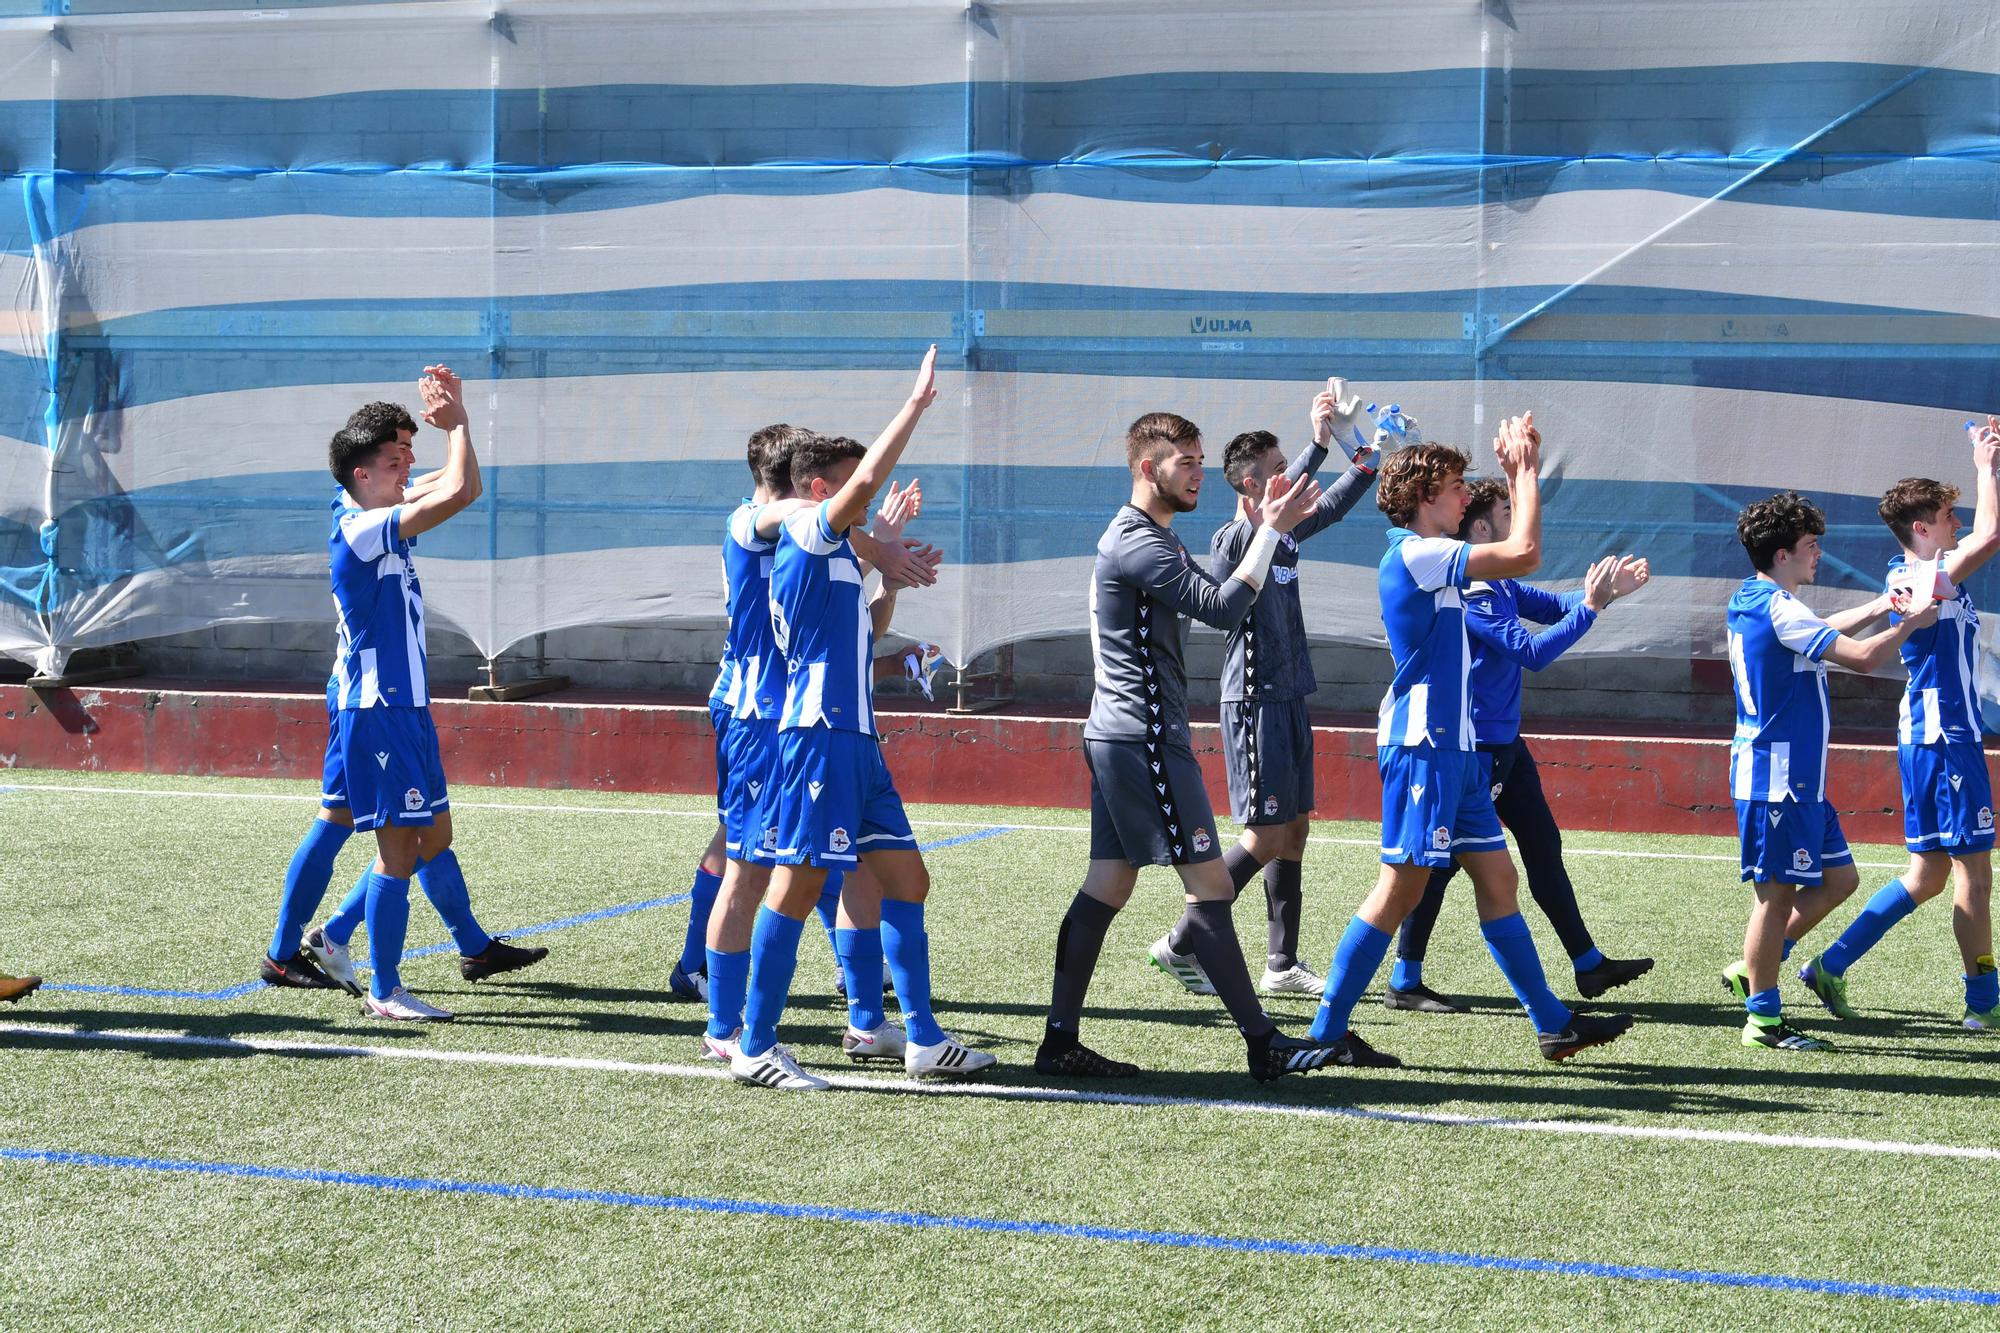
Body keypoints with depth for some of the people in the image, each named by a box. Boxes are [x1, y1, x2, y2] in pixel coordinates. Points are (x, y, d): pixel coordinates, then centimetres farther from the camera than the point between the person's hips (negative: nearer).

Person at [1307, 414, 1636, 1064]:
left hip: (1453, 746, 10)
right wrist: (1524, 470, -8)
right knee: (1400, 889, -7)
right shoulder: (1414, 554, -14)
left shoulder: (1429, 558, 16)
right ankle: (1326, 1031, -1)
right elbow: (1523, 554, -20)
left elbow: (1516, 552, 29)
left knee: (1497, 879, 11)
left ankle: (1552, 1023, 16)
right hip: (1421, 746, -10)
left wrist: (1521, 472, 19)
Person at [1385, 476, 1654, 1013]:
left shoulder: (1499, 584, 10)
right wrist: (1590, 606, -21)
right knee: (1445, 859, -4)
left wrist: (1606, 591, -2)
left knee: (1543, 847, 13)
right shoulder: (1470, 591, -20)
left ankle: (1588, 964, 21)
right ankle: (1403, 983, 3)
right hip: (1471, 746, -10)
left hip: (1504, 743, 10)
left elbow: (1551, 607, 14)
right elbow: (1533, 651, -24)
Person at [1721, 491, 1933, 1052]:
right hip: (1777, 776, -10)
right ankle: (1762, 1018, 4)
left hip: (1796, 775, 10)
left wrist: (1876, 608, 20)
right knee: (1777, 892, -3)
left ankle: (1752, 971, 20)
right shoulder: (1777, 608, -17)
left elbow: (1821, 634, 32)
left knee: (1839, 878, 15)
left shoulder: (1753, 601, 13)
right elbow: (1861, 657, -19)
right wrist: (1909, 625, -2)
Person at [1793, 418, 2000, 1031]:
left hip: (1929, 734, 10)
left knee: (1928, 875, 13)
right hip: (1947, 736, -10)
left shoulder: (1913, 574, 13)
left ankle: (1831, 965, 11)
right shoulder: (1923, 578, -16)